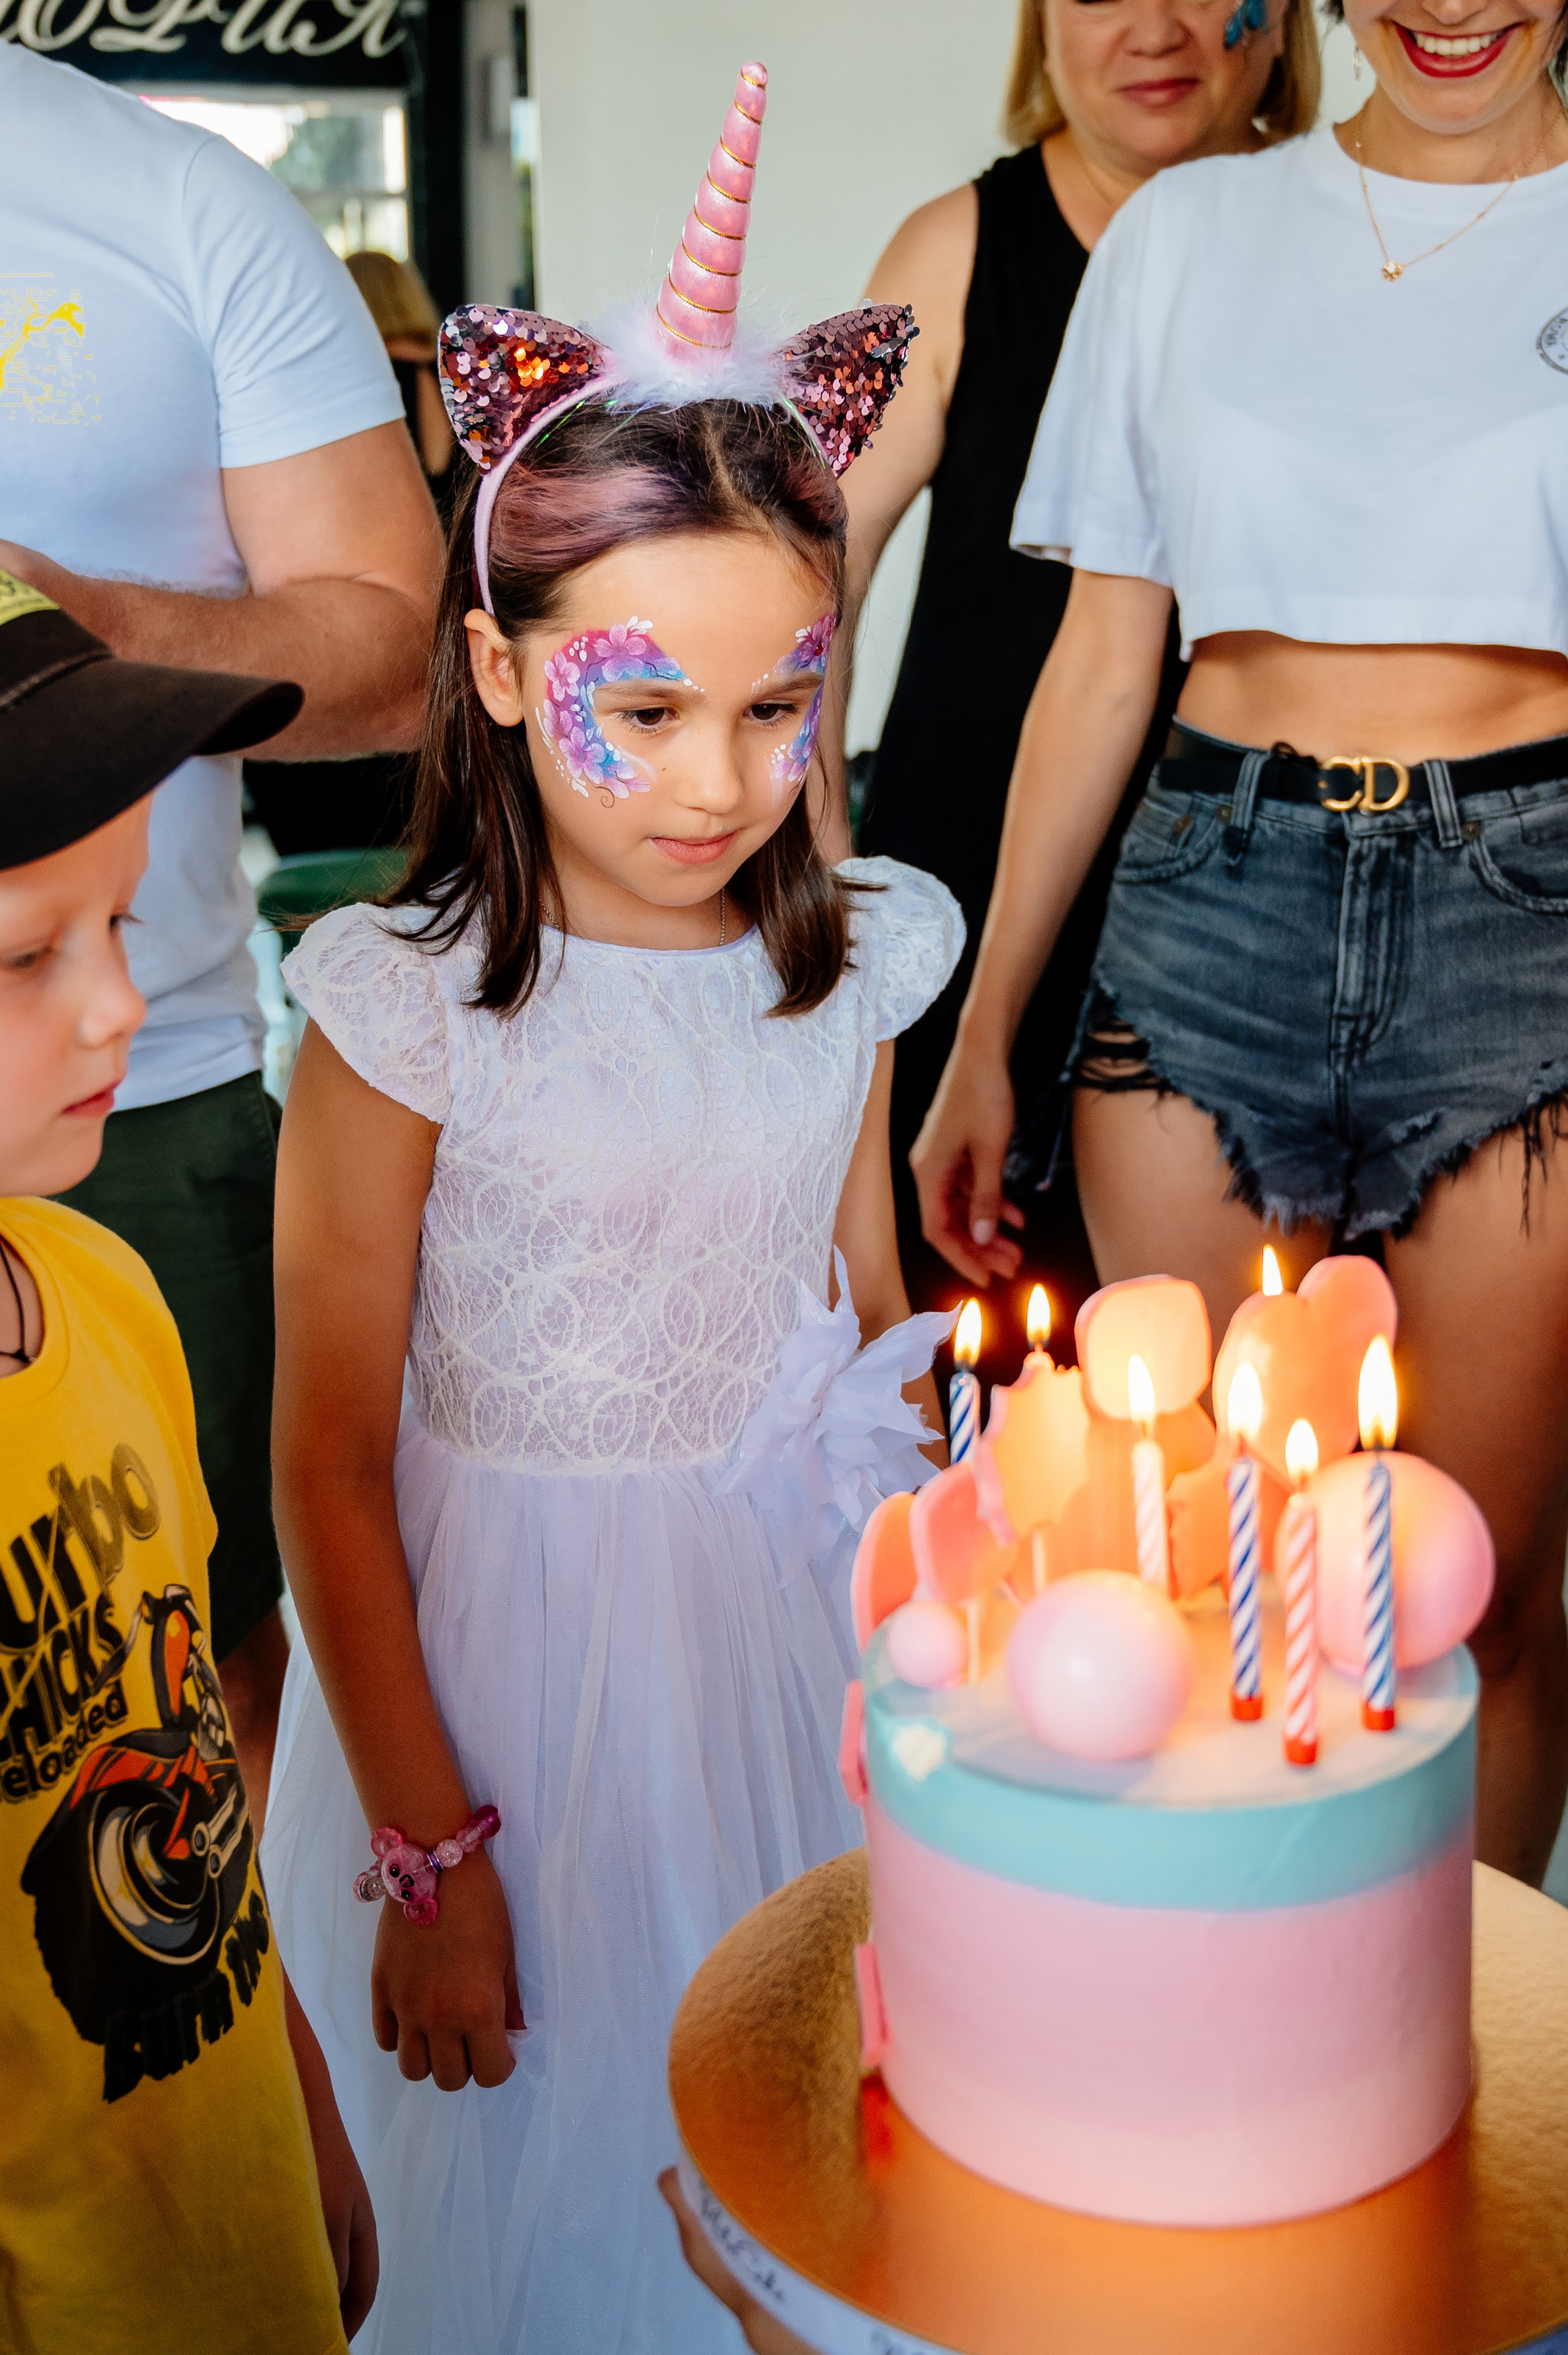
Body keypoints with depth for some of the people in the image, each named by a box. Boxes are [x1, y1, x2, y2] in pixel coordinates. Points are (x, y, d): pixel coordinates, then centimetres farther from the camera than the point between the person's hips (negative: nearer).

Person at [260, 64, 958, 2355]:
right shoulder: (409, 1013, -17)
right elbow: (332, 1466, -11)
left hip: (786, 1614, 4)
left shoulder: (849, 961, -4)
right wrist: (430, 1853, -8)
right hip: (494, 1633, -3)